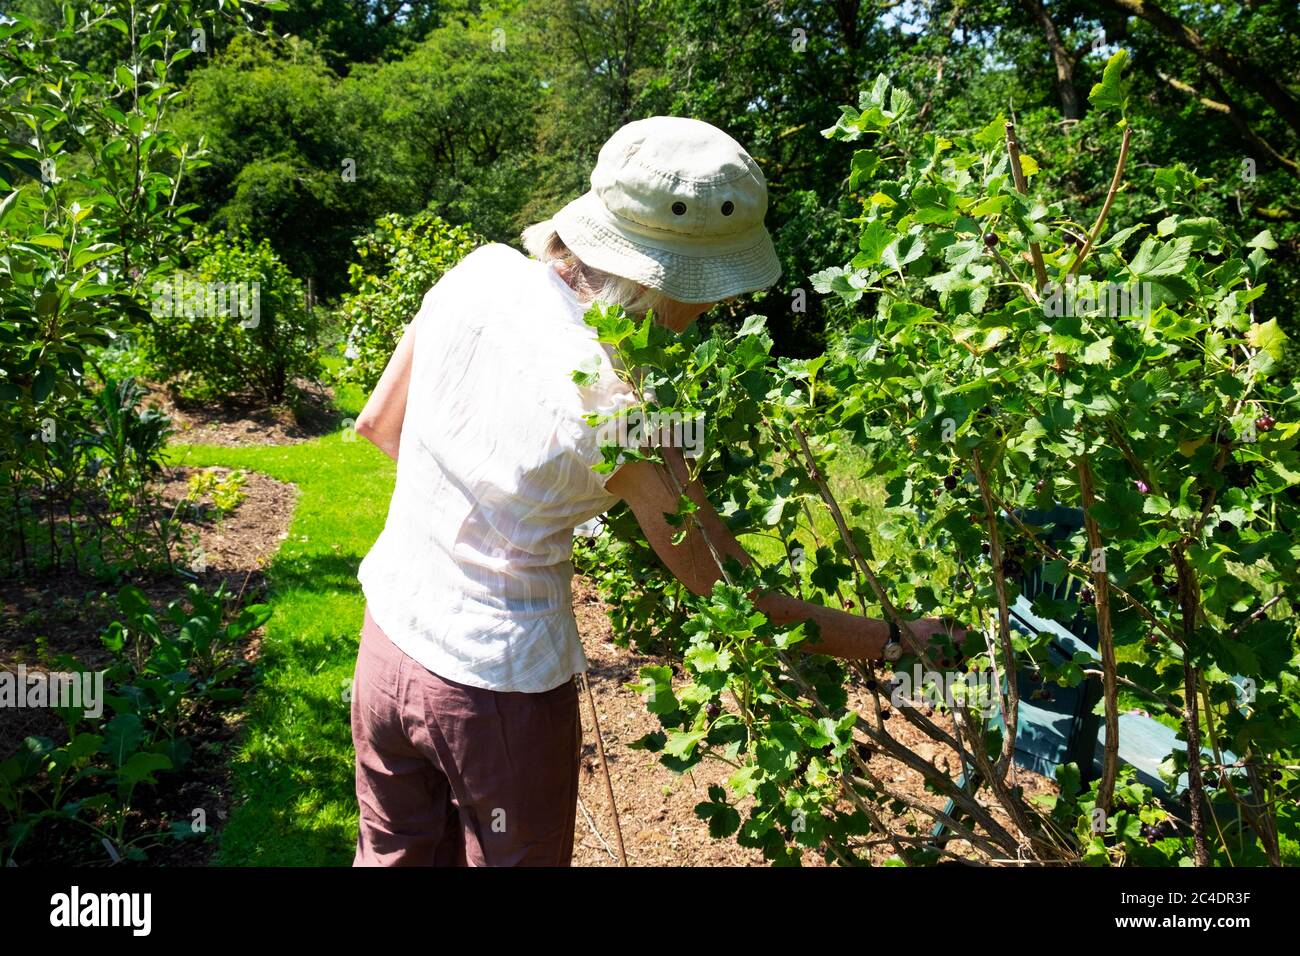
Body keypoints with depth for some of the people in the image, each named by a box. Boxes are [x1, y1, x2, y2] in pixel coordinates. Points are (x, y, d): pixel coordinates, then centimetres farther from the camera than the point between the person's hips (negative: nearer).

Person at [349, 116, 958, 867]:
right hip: (500, 690, -5)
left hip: (388, 644, 6)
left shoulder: (481, 271, -10)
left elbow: (379, 422, 4)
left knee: (396, 855, 24)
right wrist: (900, 641, -9)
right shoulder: (615, 408, -25)